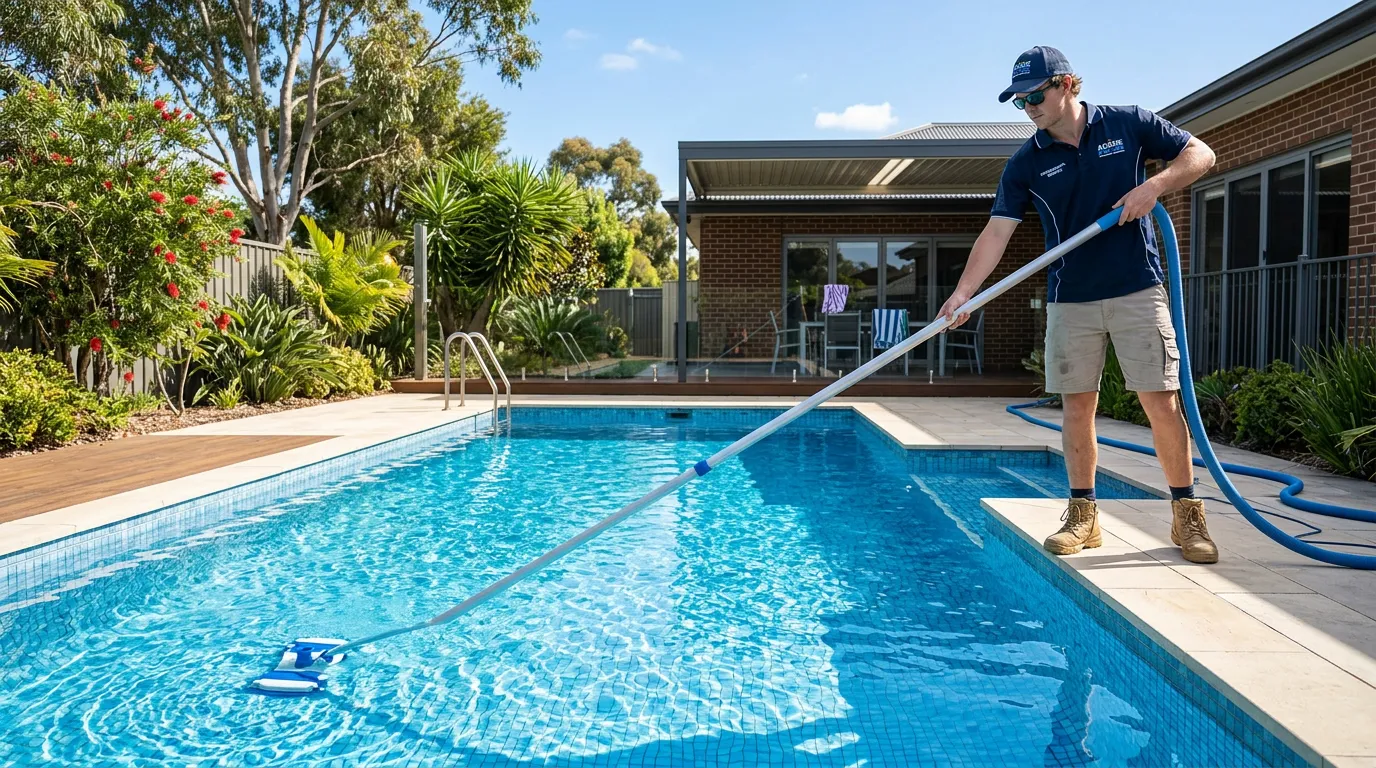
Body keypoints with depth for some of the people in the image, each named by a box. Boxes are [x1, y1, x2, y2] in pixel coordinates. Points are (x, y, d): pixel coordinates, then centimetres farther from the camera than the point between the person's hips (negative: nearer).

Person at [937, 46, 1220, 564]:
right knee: (1077, 406, 5)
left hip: (1137, 291, -2)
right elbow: (996, 232, -6)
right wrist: (963, 292, -19)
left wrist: (1155, 185, -13)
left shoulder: (1129, 125, 1)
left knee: (1162, 401, -3)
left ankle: (1187, 516, 10)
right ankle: (1082, 515, 15)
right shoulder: (1025, 164, 2)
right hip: (1070, 302, 2)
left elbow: (1200, 154, 7)